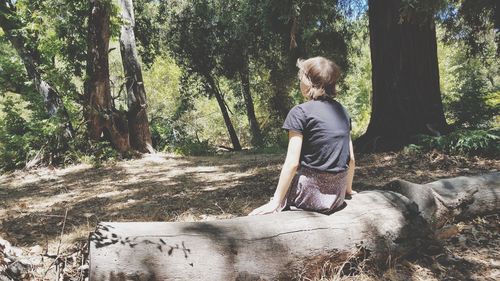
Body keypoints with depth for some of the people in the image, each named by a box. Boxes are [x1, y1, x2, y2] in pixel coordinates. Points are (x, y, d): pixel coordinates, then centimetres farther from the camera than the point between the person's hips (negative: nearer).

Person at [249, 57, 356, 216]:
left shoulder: (300, 113, -11)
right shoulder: (342, 111, 7)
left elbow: (292, 163, -16)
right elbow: (351, 158, 11)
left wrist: (275, 202, -11)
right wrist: (348, 189, 24)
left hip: (311, 193, -6)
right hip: (338, 197, 7)